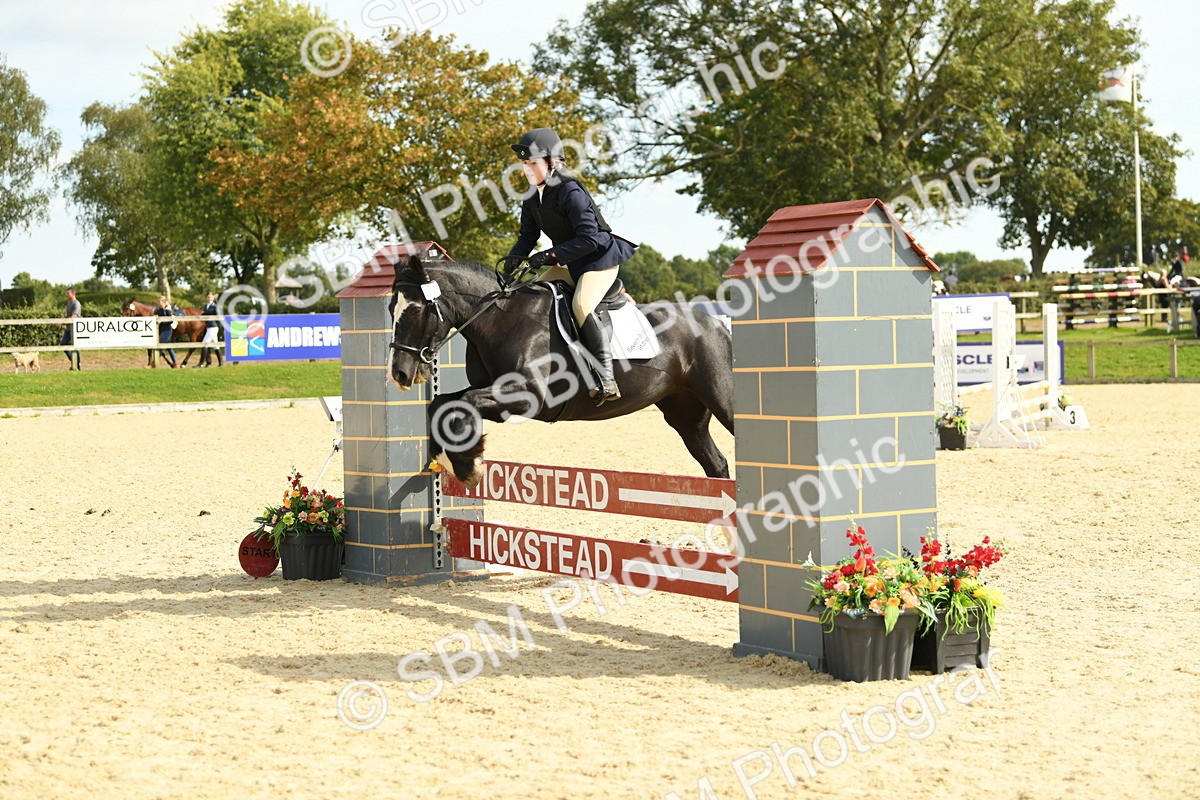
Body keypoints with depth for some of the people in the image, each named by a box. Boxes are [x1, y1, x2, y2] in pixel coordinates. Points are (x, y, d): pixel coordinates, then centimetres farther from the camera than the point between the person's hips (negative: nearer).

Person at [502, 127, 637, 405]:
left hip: (600, 256, -10)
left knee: (583, 304, -31)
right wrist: (516, 256, -11)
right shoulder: (532, 198, 3)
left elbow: (588, 238, -28)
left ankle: (605, 376, -34)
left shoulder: (570, 192, -24)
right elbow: (528, 234, 11)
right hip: (568, 263, 10)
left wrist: (551, 255, -30)